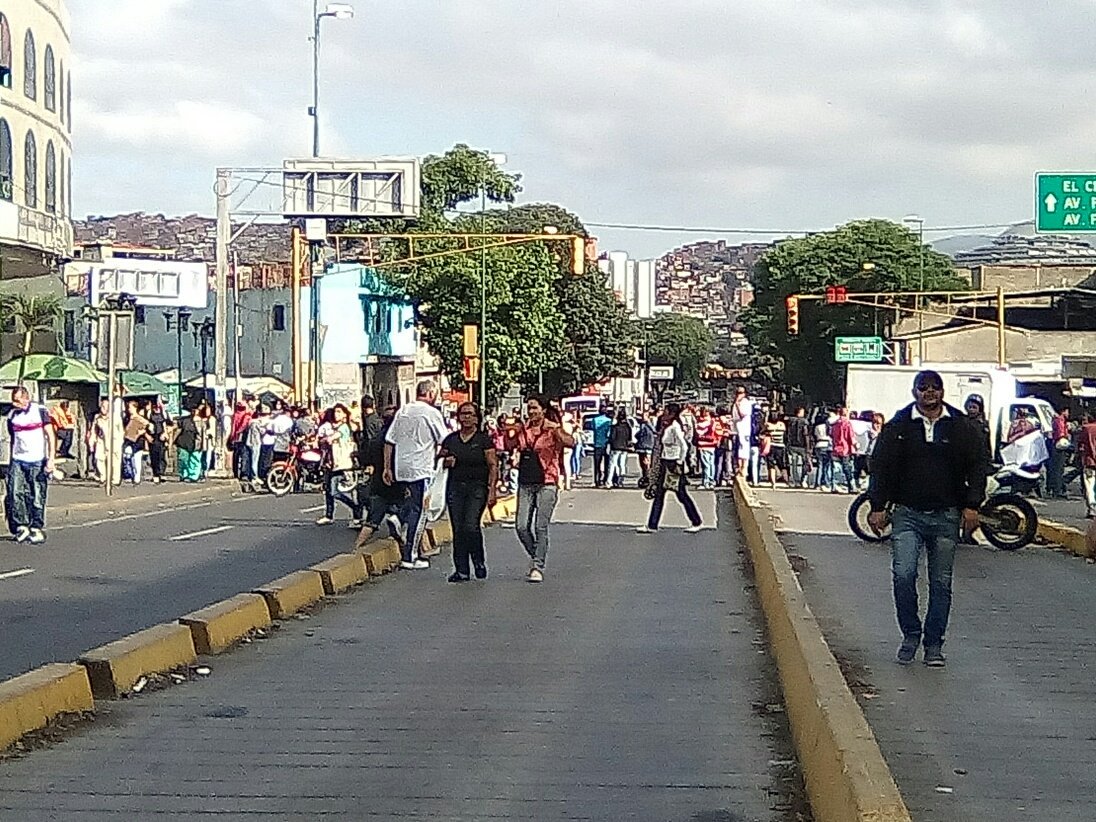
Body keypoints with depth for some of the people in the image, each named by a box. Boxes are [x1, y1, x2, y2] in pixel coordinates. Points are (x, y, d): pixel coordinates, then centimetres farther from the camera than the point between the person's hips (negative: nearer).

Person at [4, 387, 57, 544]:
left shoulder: (40, 411, -4)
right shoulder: (12, 415, 9)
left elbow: (51, 436, -5)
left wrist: (51, 459, -13)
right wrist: (11, 460, 17)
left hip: (37, 461, -4)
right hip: (17, 461, 4)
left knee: (37, 498, 0)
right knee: (14, 495, -5)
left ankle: (37, 529, 10)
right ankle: (21, 527, 6)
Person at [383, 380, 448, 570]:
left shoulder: (401, 411, 12)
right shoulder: (432, 413, -6)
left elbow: (389, 441, 12)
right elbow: (444, 441, -3)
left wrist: (387, 467, 17)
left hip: (401, 468, 7)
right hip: (422, 469, -6)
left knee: (411, 506, 16)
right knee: (419, 510, -2)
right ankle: (410, 556, -4)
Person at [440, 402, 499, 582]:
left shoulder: (484, 439, 0)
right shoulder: (450, 439, 11)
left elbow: (493, 466, -2)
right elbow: (440, 460, 20)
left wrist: (492, 489, -11)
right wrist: (446, 462, -4)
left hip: (477, 488, -4)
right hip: (455, 487, 4)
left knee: (471, 526, -15)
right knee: (458, 529, 1)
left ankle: (479, 562, 8)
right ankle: (461, 570, 5)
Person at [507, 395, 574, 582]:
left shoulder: (552, 430, -6)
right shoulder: (522, 430, 9)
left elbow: (571, 443, -22)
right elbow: (509, 447, 17)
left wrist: (557, 428, -38)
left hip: (546, 484, -5)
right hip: (525, 484, 5)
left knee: (541, 527, -6)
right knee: (522, 527, 1)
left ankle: (538, 567, -1)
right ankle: (536, 556, 24)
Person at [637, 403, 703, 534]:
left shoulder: (675, 427, -17)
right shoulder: (665, 426, 10)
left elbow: (684, 447, -22)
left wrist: (680, 463, -19)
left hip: (673, 464, -9)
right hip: (664, 463, 9)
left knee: (681, 495, 1)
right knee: (658, 494, 8)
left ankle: (696, 522, 14)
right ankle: (652, 525, 10)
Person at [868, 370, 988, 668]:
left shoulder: (962, 427, 6)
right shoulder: (898, 426, 4)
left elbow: (978, 466, 8)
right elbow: (880, 467, 6)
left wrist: (972, 505, -2)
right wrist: (878, 506, 0)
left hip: (946, 516, 1)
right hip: (907, 514, -1)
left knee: (941, 582, 5)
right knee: (903, 574, -14)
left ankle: (933, 644, 15)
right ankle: (910, 634, 5)